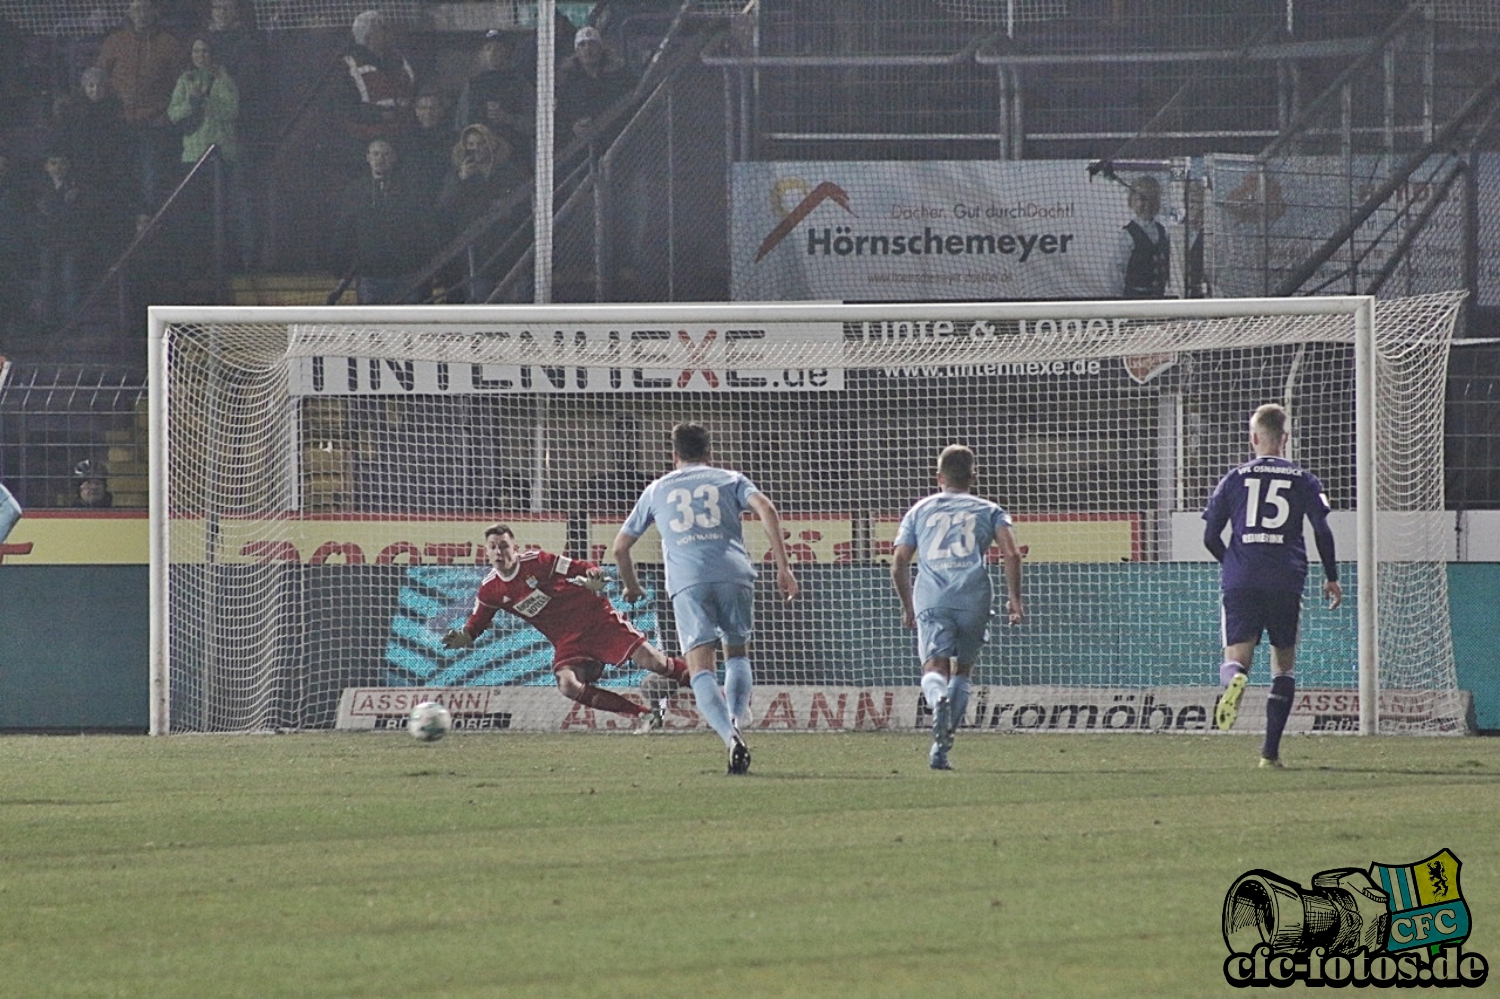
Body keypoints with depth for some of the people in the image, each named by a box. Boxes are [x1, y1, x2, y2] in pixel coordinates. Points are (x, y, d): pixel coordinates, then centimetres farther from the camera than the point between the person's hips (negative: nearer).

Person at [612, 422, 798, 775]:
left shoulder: (657, 490, 26)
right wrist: (783, 567, 1)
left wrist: (631, 585, 48)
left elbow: (620, 547, 29)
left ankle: (731, 736, -30)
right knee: (737, 653, 21)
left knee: (701, 669, -7)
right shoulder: (730, 480, 22)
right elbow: (766, 509, 3)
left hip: (687, 582, -1)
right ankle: (736, 717, -5)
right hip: (734, 573, 1)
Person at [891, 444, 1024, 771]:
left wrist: (908, 606, 28)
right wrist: (1014, 597, 6)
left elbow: (899, 564, 17)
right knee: (962, 670, 15)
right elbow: (1011, 553, 2)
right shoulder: (989, 511, 19)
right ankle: (941, 746, 8)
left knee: (934, 668, -10)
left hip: (930, 597, 0)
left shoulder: (920, 510, 22)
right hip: (973, 596, 0)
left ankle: (938, 697, -46)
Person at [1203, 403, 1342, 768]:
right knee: (1284, 663, 12)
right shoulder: (1303, 480, 7)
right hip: (1286, 583, 0)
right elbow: (1322, 531, -2)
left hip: (1241, 583, 0)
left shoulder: (1234, 479, 9)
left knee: (1237, 656, -3)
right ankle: (1271, 750, 8)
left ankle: (1234, 680, -43)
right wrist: (1331, 577, 9)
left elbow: (1210, 537, 8)